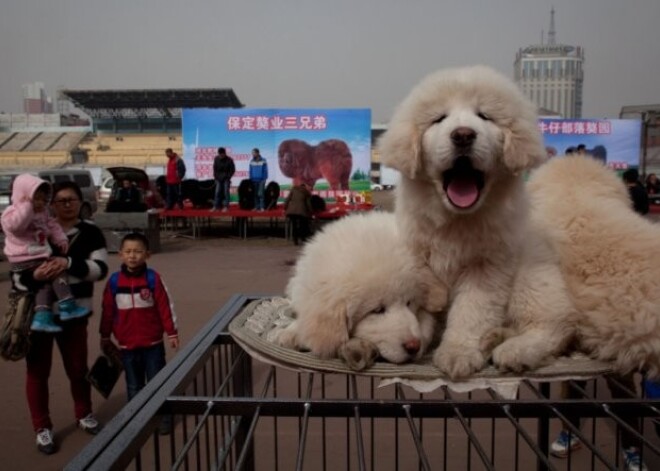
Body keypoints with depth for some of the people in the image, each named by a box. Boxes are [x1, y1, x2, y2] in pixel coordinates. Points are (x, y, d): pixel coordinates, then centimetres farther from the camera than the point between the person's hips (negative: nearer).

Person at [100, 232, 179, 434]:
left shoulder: (153, 278, -10)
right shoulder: (114, 281, -4)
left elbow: (165, 307, -6)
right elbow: (108, 311, 4)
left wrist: (172, 333, -4)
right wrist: (105, 337, 10)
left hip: (153, 343, -2)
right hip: (127, 345, 2)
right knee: (134, 387, 15)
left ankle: (162, 418, 23)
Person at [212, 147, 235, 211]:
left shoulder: (229, 160, -9)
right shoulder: (216, 159, -1)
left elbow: (233, 170, -3)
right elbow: (215, 168, 8)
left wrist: (228, 177, -8)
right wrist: (216, 176, 1)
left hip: (226, 178, -3)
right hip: (218, 178, 3)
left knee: (226, 192, -4)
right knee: (217, 192, 0)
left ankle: (226, 206, 0)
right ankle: (215, 206, 3)